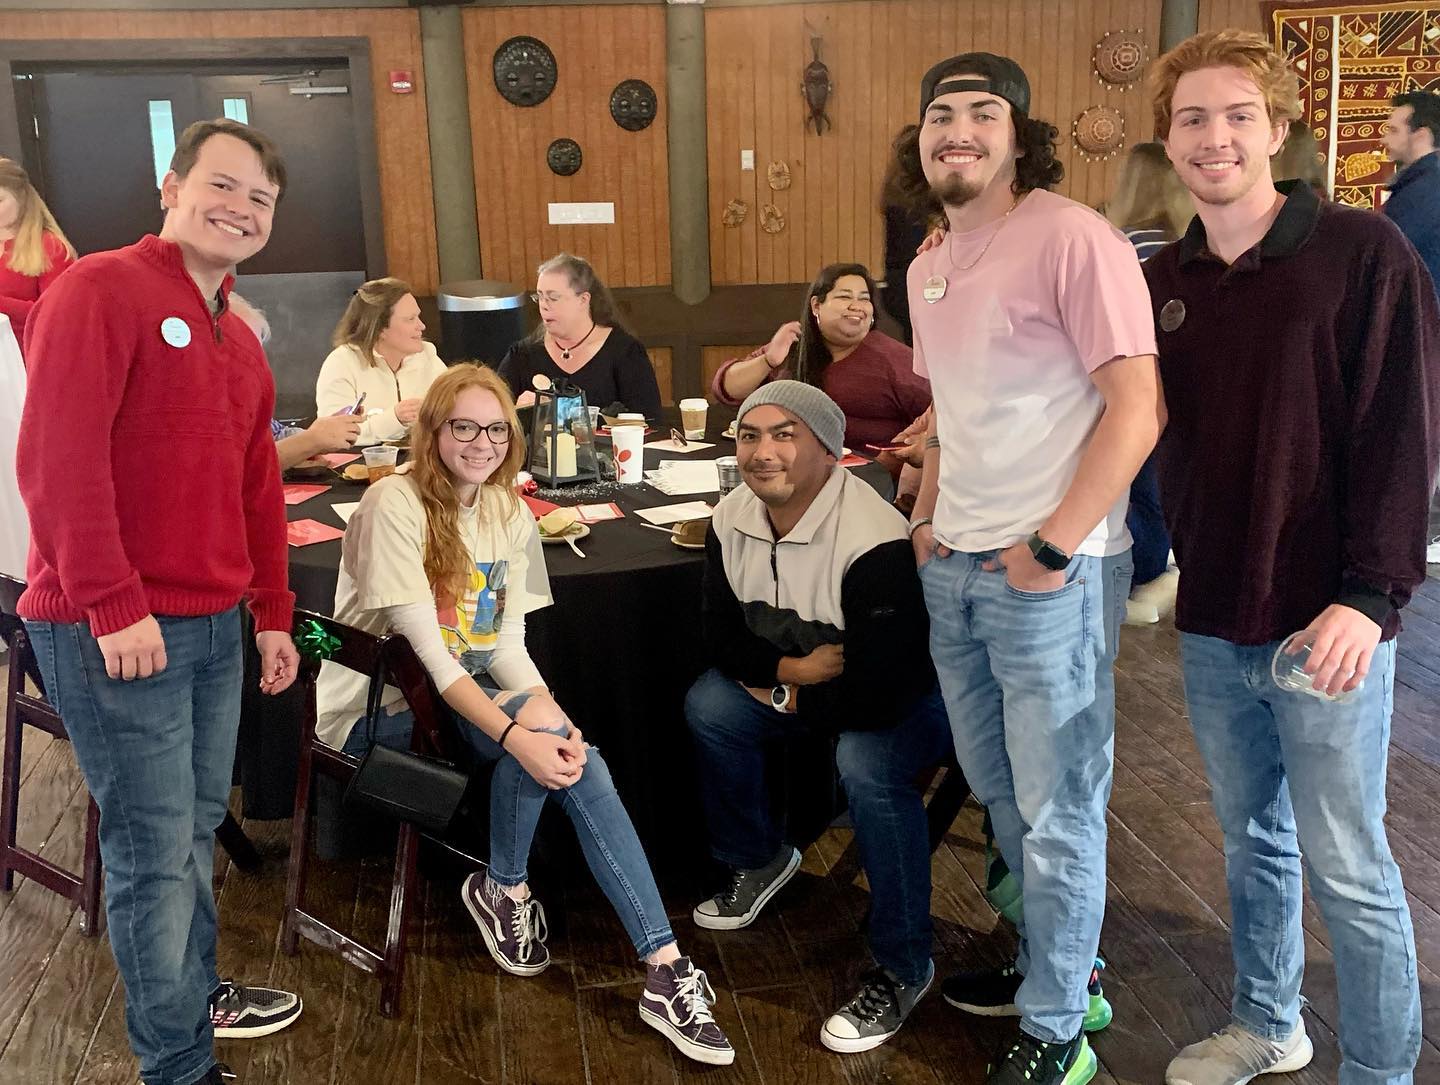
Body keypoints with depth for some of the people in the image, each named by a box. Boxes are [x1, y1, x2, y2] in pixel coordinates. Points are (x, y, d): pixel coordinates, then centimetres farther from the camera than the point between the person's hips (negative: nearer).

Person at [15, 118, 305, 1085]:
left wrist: (273, 614, 20)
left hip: (214, 630, 8)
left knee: (199, 829, 19)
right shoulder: (101, 290, -8)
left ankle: (198, 992, 38)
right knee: (154, 849, 0)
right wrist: (114, 605, -20)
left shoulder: (240, 341, 17)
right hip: (112, 632, -8)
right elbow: (55, 455, -18)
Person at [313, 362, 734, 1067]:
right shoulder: (395, 504, -16)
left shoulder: (511, 514, 5)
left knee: (576, 762, -22)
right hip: (378, 710, -5)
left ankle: (665, 971, -20)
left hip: (467, 693, 6)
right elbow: (425, 650, -22)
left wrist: (552, 716, -21)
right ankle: (503, 888, -4)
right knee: (529, 726, -31)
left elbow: (508, 641, -1)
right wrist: (517, 729, -33)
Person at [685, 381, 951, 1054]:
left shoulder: (873, 542, -34)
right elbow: (721, 637, -2)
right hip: (796, 678, 7)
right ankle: (759, 860, 15)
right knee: (708, 706, -12)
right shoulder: (732, 520, -11)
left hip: (912, 695, -7)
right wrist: (791, 668, -21)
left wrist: (788, 698, -19)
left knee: (866, 764, -35)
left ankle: (902, 968, -14)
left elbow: (881, 693, -36)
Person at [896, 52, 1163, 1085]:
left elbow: (1137, 406, -18)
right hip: (954, 565, 8)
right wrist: (928, 513, 11)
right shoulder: (930, 267, 12)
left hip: (1049, 569, -8)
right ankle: (1055, 960, 41)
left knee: (1056, 806, 4)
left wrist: (1051, 547, -19)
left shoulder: (1072, 237, -13)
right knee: (997, 786, 20)